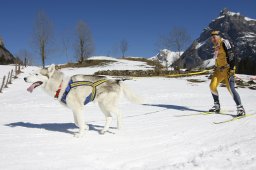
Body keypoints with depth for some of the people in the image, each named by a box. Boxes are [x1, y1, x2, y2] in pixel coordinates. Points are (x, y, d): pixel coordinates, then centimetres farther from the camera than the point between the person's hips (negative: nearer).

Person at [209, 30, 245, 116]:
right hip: (219, 70, 8)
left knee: (231, 88, -17)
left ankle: (240, 108, -11)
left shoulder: (224, 42, -8)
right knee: (212, 86, -4)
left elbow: (231, 55, -16)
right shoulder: (216, 46, 18)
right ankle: (217, 106, 9)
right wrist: (215, 69, 21)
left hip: (227, 69, -8)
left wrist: (231, 69, -22)